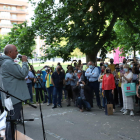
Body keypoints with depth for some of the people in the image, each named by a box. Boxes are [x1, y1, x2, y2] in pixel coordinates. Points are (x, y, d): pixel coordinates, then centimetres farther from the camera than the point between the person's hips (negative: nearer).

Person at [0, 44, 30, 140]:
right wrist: (24, 62, -7)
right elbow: (23, 74, -18)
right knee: (12, 119, -6)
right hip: (14, 97, -11)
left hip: (10, 97, 11)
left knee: (11, 119, 18)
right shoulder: (9, 63, -16)